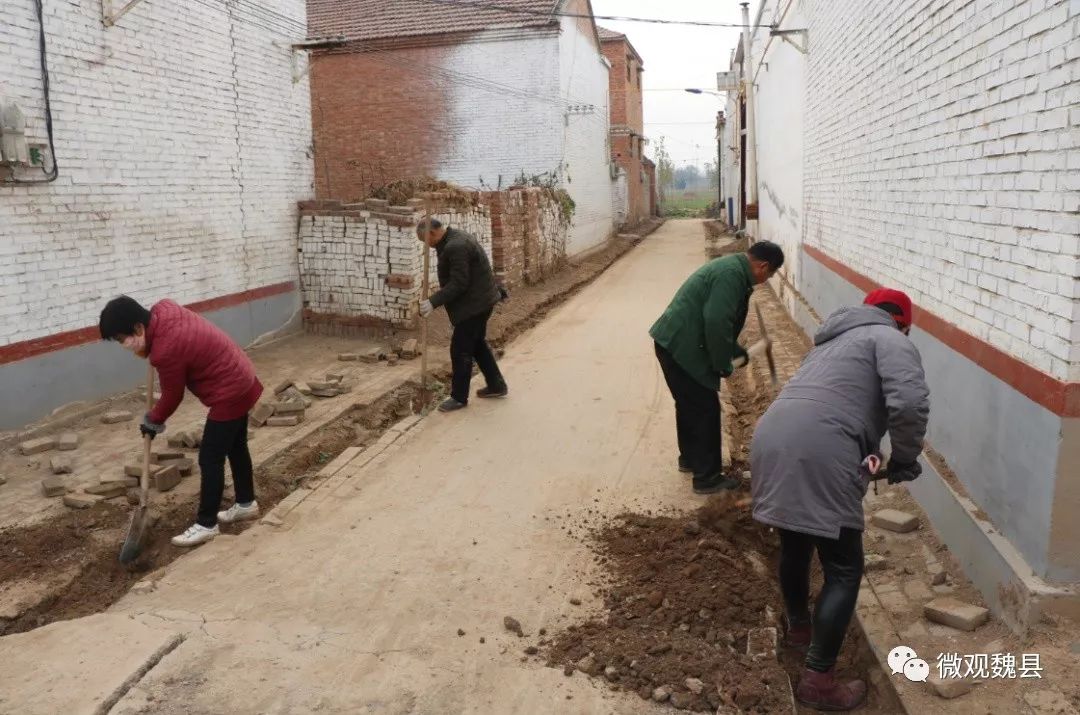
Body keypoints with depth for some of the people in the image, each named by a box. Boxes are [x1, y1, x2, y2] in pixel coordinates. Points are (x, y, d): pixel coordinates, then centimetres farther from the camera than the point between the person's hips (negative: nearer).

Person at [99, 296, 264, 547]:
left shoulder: (166, 351, -28)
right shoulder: (163, 309, -4)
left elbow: (172, 396, -12)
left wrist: (152, 421, 5)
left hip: (229, 394, -10)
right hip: (241, 379, 10)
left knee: (210, 459, -1)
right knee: (235, 447, 21)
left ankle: (206, 525, 10)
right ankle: (246, 503, 36)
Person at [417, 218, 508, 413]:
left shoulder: (455, 247, -23)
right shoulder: (456, 238, 11)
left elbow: (458, 284, -25)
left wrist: (433, 302, -24)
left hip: (474, 303, -11)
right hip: (481, 299, 11)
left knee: (460, 350, -2)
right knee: (478, 343, 21)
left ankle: (459, 397, 8)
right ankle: (497, 385, 31)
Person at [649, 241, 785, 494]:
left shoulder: (733, 268, 16)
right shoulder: (732, 274, -19)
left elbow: (723, 321, 26)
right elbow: (716, 322, -26)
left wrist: (737, 351, 29)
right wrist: (724, 364, -14)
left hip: (675, 342, 11)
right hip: (681, 347, -11)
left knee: (690, 404, 23)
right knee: (705, 409, -2)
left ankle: (689, 458, 39)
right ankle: (707, 477, 8)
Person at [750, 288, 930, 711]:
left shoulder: (834, 339, 32)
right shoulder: (889, 339, 6)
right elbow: (910, 404, -11)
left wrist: (862, 454, 44)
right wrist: (905, 458, 5)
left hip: (772, 442, 9)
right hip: (816, 456, -9)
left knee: (794, 545, 30)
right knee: (843, 571, 6)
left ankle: (798, 628, 51)